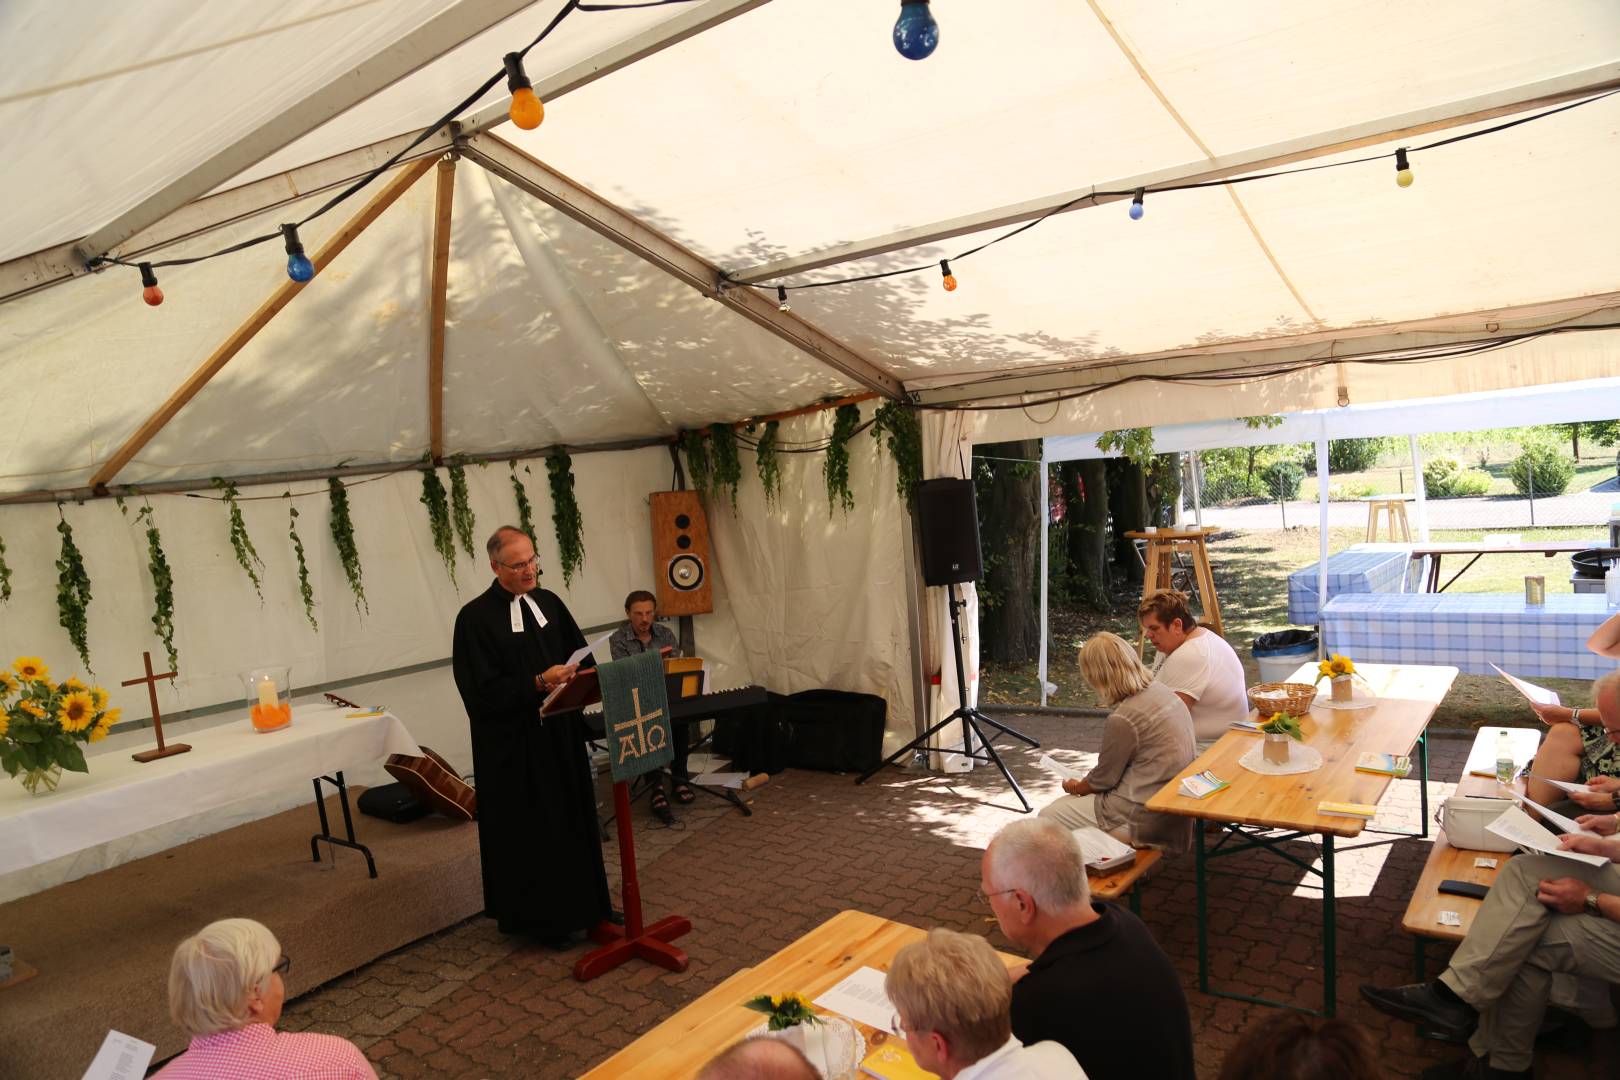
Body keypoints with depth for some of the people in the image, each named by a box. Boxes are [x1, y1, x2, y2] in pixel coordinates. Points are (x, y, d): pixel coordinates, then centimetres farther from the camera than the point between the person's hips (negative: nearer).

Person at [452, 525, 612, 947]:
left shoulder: (549, 603, 5)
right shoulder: (474, 618, -12)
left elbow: (580, 655, 10)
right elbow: (482, 690, -17)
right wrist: (538, 683, -26)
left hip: (560, 733, 6)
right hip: (511, 743, -6)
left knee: (569, 819, 14)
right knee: (525, 829, 6)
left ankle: (574, 904, 30)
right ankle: (533, 915, 23)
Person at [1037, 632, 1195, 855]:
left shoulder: (1122, 720, -25)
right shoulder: (1163, 691, 2)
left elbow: (1103, 780, -11)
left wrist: (1076, 788, 10)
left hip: (1144, 817, -9)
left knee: (1048, 816, 0)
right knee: (1061, 805, 21)